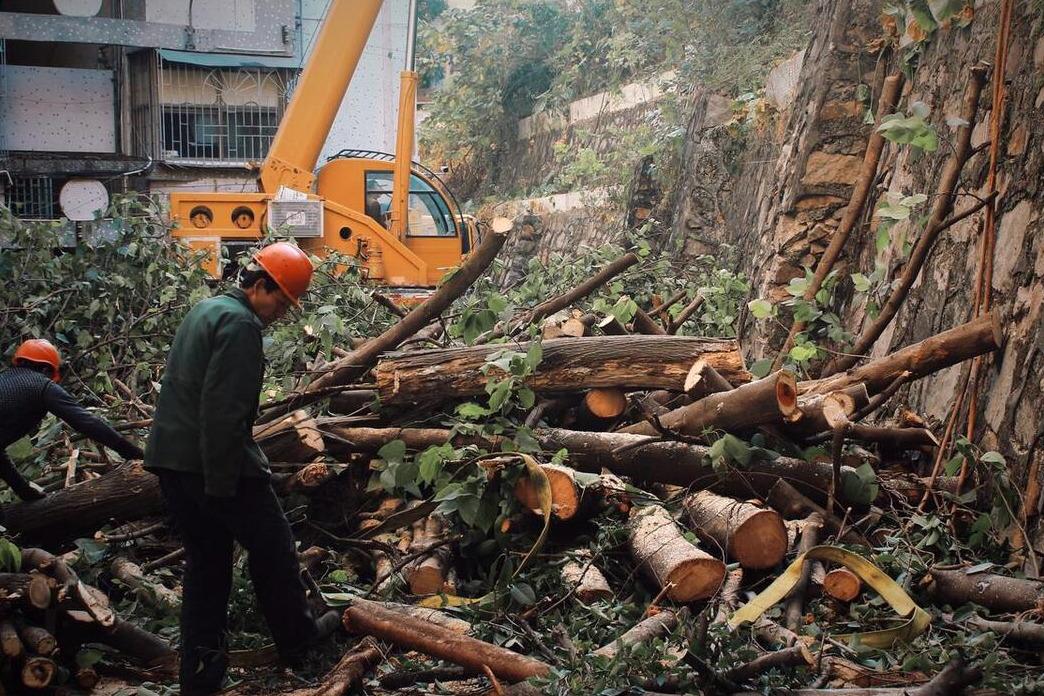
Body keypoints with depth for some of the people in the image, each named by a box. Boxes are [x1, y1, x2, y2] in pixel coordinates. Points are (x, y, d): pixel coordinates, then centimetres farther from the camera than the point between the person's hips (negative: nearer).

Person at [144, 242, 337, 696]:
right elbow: (224, 412, -23)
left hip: (169, 457, 9)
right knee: (271, 547, 9)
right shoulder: (241, 325, -15)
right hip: (215, 464, -9)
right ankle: (296, 639, 25)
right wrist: (222, 485, -20)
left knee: (205, 560, 14)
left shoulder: (206, 310, 17)